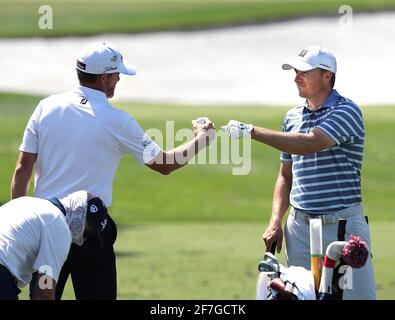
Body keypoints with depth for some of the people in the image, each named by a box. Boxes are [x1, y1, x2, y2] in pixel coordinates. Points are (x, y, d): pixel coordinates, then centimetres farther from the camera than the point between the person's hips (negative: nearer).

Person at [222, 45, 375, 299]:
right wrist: (276, 223, 9)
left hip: (343, 224, -6)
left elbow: (309, 144, -24)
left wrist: (252, 131, -23)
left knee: (357, 295, -7)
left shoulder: (346, 111, -8)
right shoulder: (293, 117, 14)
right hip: (300, 227, 6)